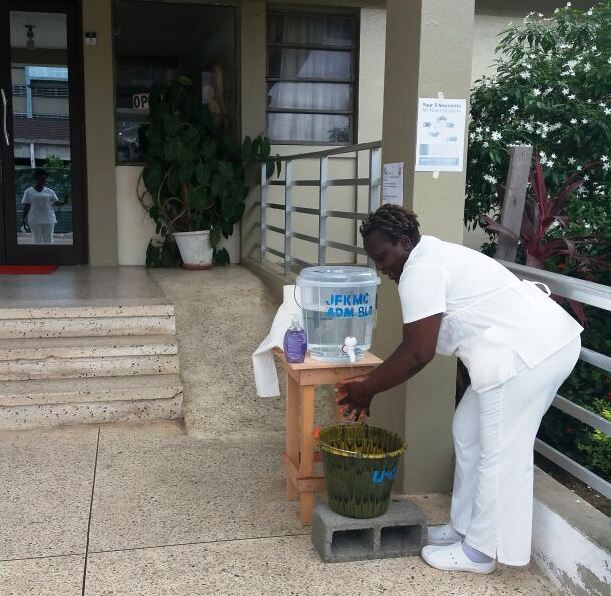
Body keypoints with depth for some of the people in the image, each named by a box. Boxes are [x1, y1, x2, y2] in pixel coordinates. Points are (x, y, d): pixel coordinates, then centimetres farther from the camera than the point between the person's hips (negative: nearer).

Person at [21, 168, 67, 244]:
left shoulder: (50, 191, 6)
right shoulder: (29, 191, 5)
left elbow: (56, 202, 0)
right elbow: (26, 205, 3)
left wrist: (64, 202, -19)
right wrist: (23, 218, -4)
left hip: (48, 219, 1)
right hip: (35, 220, -1)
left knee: (48, 239, 1)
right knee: (37, 239, 4)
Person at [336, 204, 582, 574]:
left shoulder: (419, 271, -14)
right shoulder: (432, 259, 18)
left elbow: (417, 354, -17)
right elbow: (418, 347, 19)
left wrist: (367, 388, -5)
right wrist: (371, 384, 16)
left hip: (529, 351, -11)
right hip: (540, 343, 11)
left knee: (499, 453, 0)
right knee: (469, 434, 17)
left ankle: (480, 551, 14)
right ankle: (466, 526, 29)